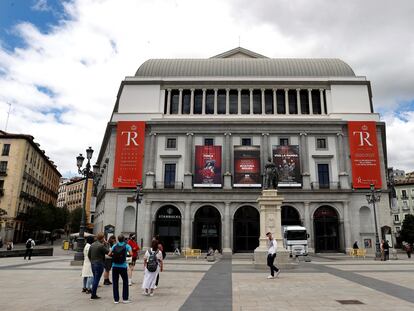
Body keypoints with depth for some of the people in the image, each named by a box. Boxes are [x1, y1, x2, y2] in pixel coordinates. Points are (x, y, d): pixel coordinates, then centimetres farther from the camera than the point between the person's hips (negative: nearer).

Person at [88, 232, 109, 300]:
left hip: (93, 264, 8)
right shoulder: (101, 245, -17)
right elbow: (108, 252, -11)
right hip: (99, 264, -8)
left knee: (95, 279, 17)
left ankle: (94, 294, 22)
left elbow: (89, 254, 14)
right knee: (96, 279, -1)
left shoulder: (92, 245, 8)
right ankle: (93, 295, 2)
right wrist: (105, 244, -6)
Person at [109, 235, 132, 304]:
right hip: (123, 266, -2)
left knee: (115, 283, 8)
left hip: (115, 266, 2)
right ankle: (125, 299, 12)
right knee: (125, 282, 12)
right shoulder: (127, 246, -2)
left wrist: (114, 255, 15)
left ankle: (116, 299, 10)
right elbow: (131, 254, -14)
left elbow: (109, 254, -4)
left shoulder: (114, 246, 4)